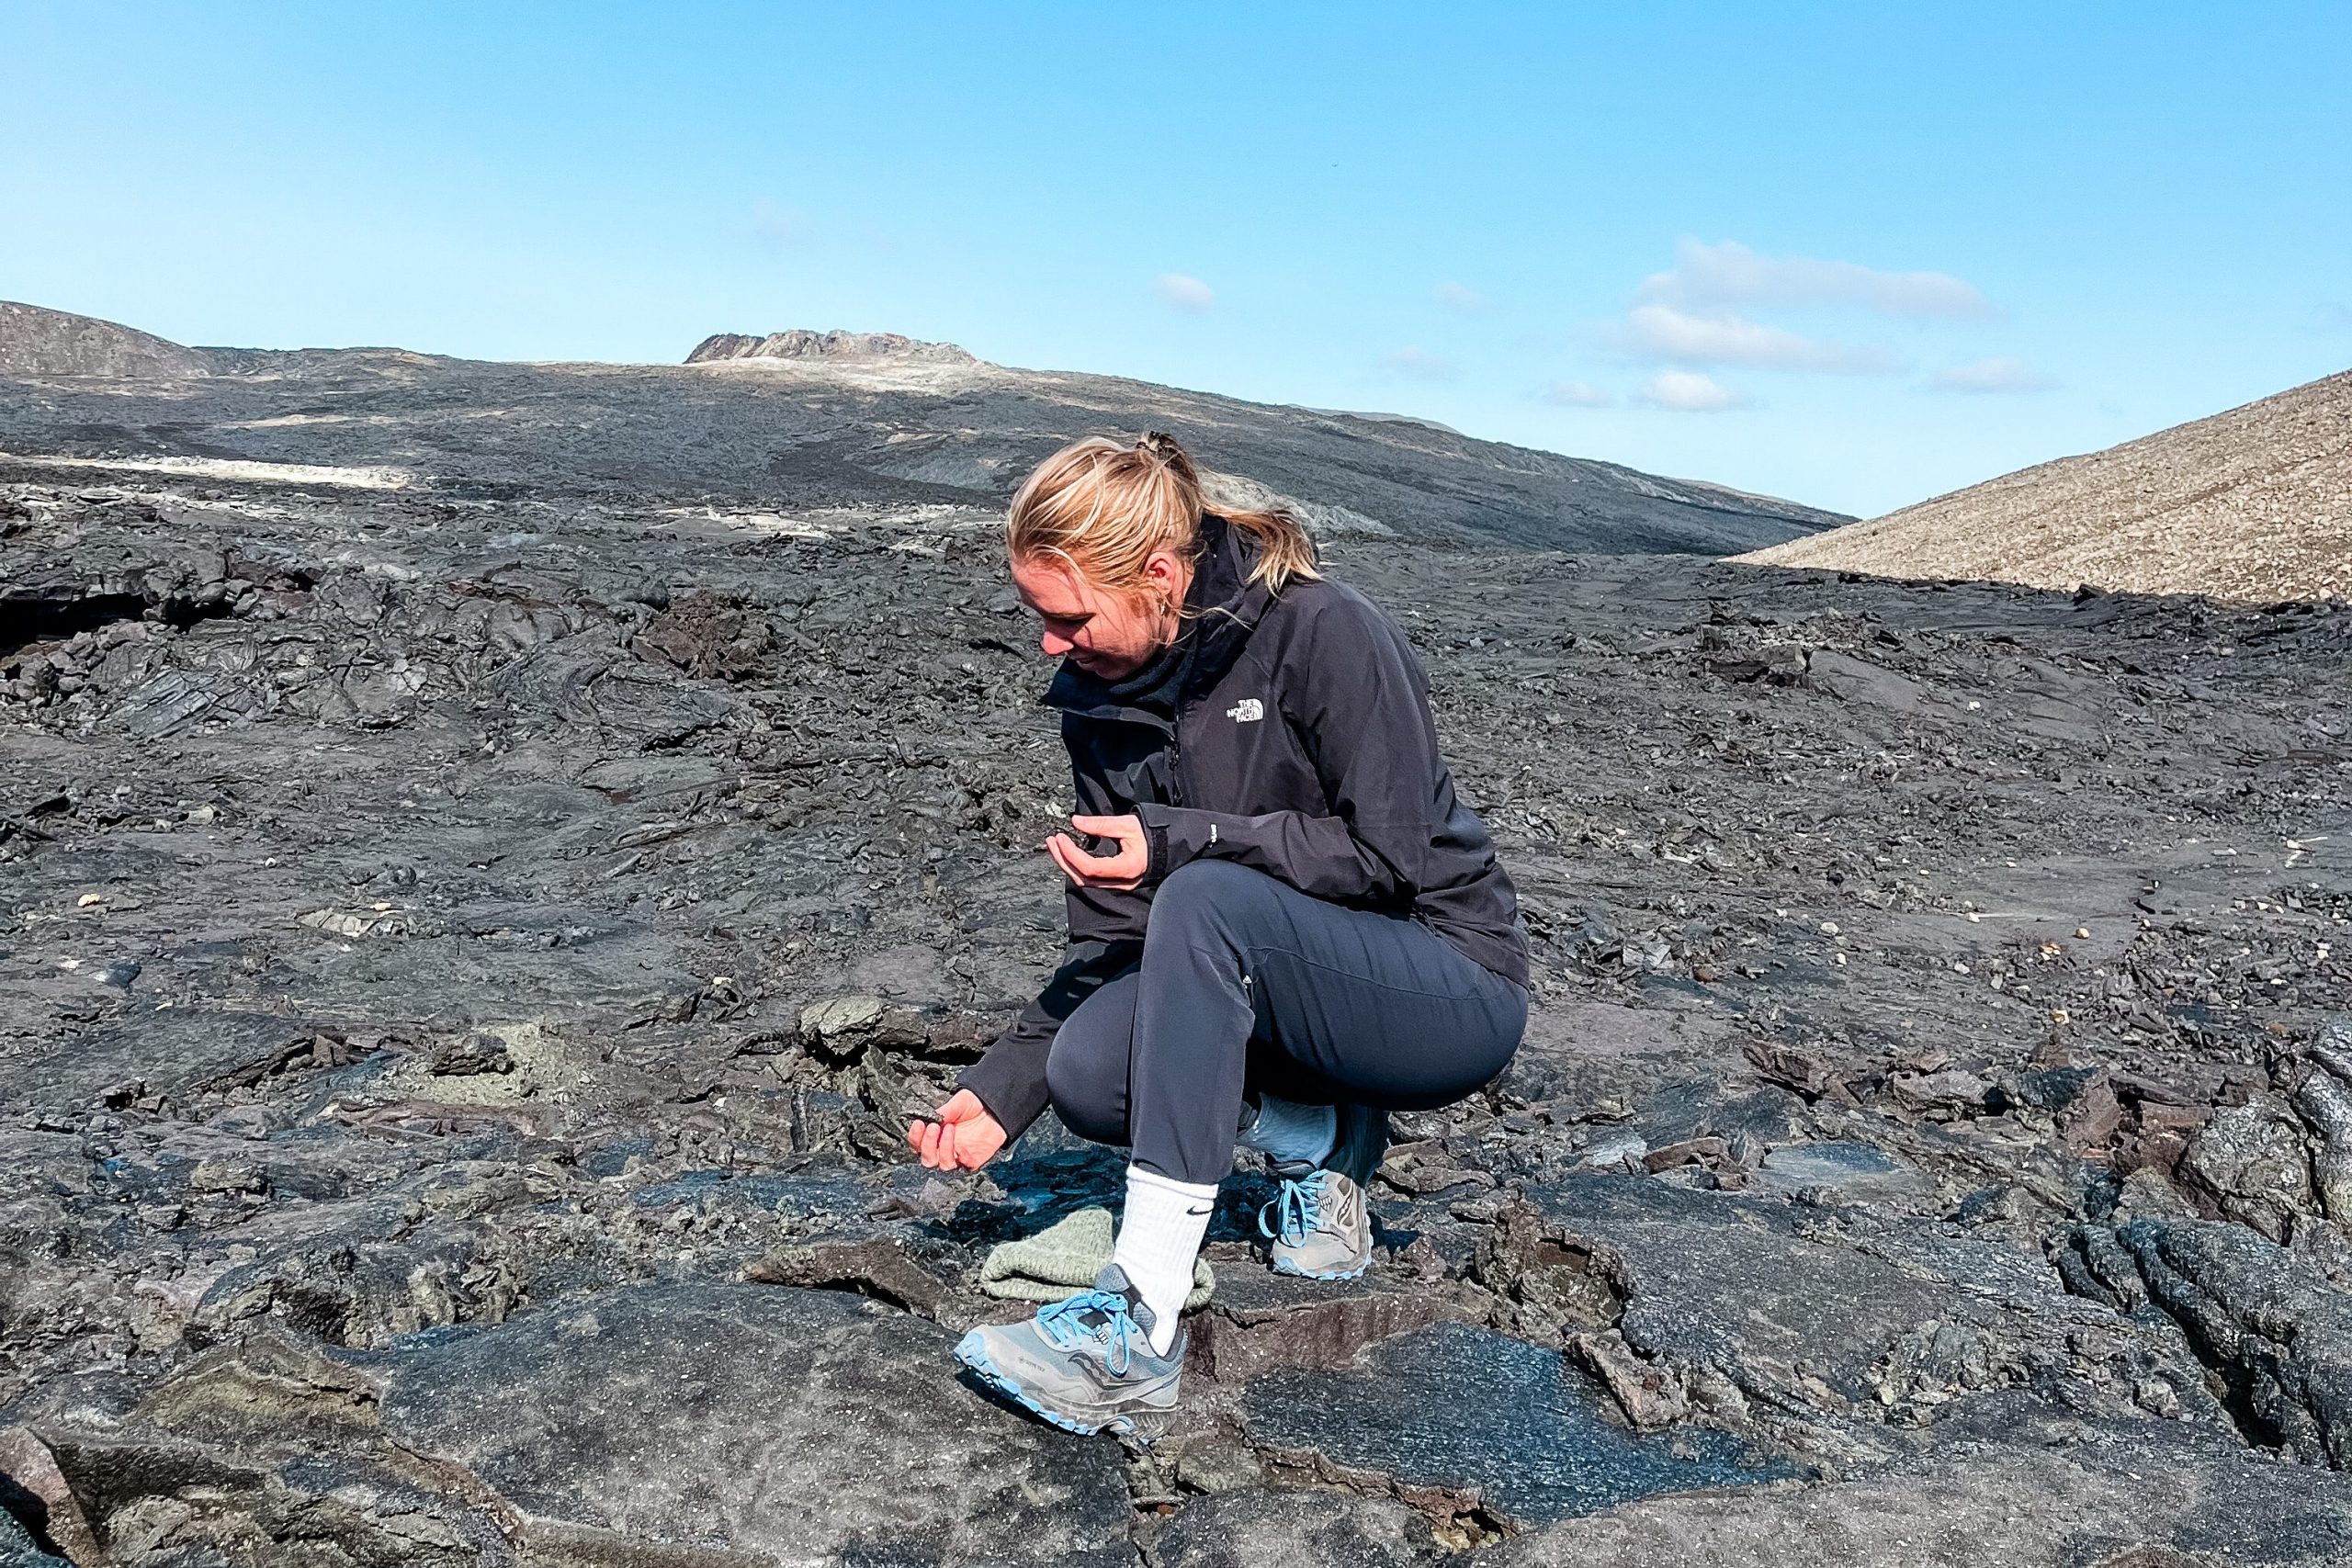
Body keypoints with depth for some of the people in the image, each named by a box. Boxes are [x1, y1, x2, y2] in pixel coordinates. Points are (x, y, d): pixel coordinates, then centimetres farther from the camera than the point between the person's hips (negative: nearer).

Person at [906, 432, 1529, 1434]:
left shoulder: (1323, 633, -18)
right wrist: (1005, 1087, -8)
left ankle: (1139, 1332, -33)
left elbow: (1390, 855, -20)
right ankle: (1319, 1142, 5)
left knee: (1206, 900, -34)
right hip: (1287, 998, 6)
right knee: (1087, 1071, -21)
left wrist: (1184, 843, -26)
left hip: (1452, 991, -6)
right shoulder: (1099, 699, 0)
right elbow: (1113, 939, 2)